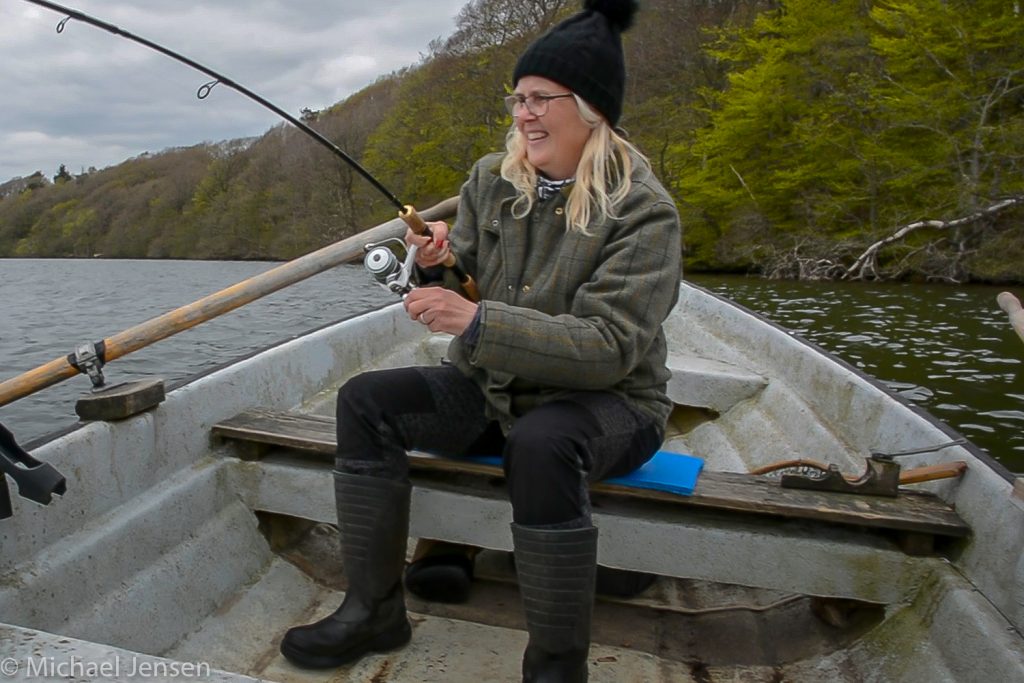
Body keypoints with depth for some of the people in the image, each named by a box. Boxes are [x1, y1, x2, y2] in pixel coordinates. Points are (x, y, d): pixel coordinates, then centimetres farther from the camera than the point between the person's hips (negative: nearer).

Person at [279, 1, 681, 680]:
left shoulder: (643, 210, -16)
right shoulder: (492, 179, 2)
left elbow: (608, 347, -25)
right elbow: (460, 299, 7)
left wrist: (476, 320, -34)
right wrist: (437, 265, -18)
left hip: (609, 402, -6)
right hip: (491, 389, 6)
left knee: (539, 445, -39)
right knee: (366, 401, -10)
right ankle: (375, 610, -1)